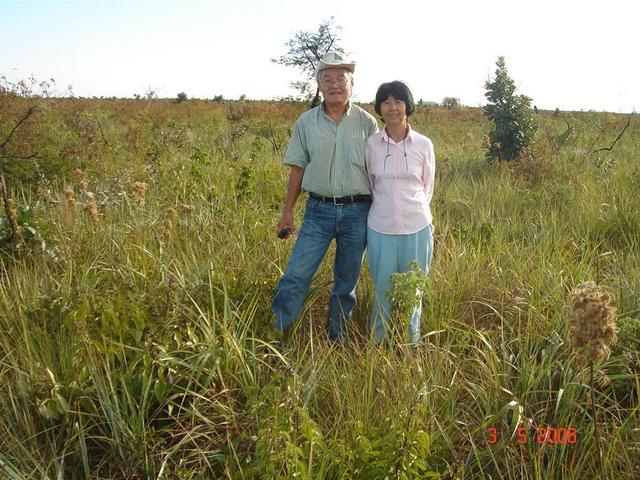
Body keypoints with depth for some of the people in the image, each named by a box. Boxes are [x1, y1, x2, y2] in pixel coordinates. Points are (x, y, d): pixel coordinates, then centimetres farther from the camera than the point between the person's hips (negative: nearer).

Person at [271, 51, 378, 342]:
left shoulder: (367, 123, 1)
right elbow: (298, 169, 6)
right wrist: (287, 211, 4)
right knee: (296, 275, -4)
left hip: (357, 212, 0)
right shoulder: (306, 122, 2)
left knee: (347, 282, 12)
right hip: (318, 210, 0)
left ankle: (337, 338, 29)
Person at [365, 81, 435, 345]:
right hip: (380, 228, 0)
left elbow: (427, 187, 8)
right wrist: (385, 206, 11)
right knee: (383, 291, 12)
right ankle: (377, 344, 33)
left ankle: (412, 345, 33)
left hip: (417, 228, 0)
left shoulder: (423, 144, -3)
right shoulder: (371, 144, -3)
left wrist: (414, 211, 11)